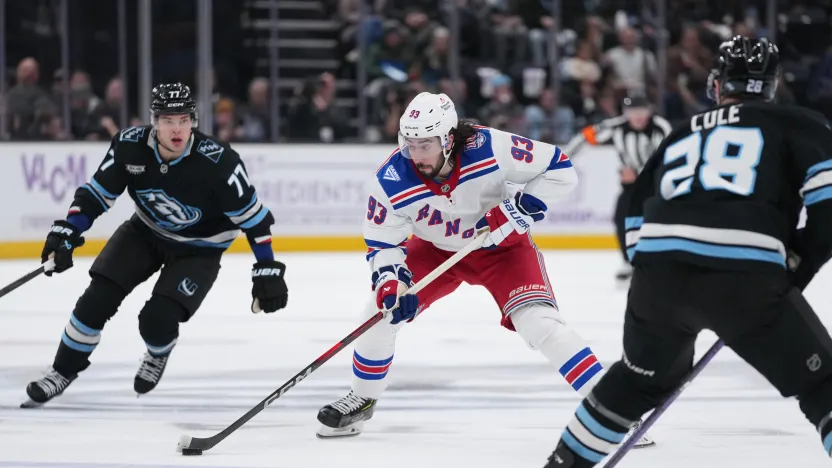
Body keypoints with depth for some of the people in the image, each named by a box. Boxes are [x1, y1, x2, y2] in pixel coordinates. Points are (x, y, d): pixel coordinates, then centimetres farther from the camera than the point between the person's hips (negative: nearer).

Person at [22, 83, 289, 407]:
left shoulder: (218, 162, -33)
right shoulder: (130, 146, -23)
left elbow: (253, 216, -22)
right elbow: (97, 194, -10)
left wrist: (267, 270, -21)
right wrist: (66, 234, -21)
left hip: (199, 249, -3)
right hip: (145, 231, 3)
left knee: (157, 320, -18)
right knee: (97, 299, -8)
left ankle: (158, 356, 20)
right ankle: (63, 372, 12)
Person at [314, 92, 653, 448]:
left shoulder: (490, 148, -33)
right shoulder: (391, 181, -26)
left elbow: (560, 168, -23)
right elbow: (382, 242, -14)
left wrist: (519, 210, -31)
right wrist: (389, 282, -32)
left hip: (501, 246, -3)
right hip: (435, 250, 3)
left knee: (539, 322, -22)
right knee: (382, 309, -7)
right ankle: (362, 399, 18)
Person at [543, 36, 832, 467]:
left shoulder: (681, 136, 30)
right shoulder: (795, 124, 15)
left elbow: (636, 224, 31)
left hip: (658, 271, 5)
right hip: (744, 277, -5)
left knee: (642, 378, 32)